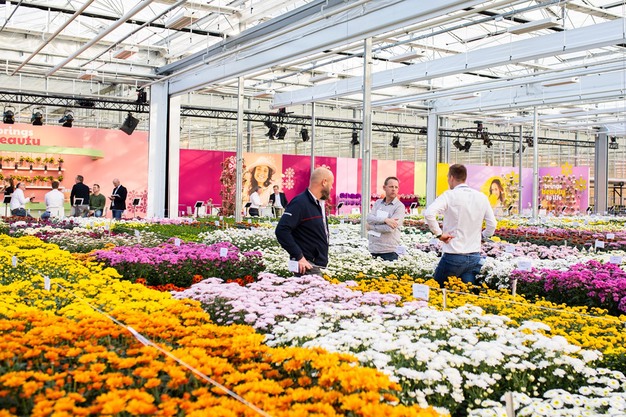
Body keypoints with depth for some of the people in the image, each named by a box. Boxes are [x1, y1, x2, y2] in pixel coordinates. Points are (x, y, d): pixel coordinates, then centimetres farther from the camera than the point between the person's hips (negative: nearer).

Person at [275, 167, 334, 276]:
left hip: (317, 265, 9)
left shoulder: (319, 203, 13)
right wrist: (299, 257, -23)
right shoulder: (300, 203, -15)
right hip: (307, 267, -9)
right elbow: (281, 230, -23)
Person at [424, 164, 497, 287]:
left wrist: (439, 234, -14)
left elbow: (429, 213, -24)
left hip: (454, 255, -5)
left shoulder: (449, 195, -10)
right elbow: (492, 224, 10)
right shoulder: (482, 197, 6)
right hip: (474, 257, 5)